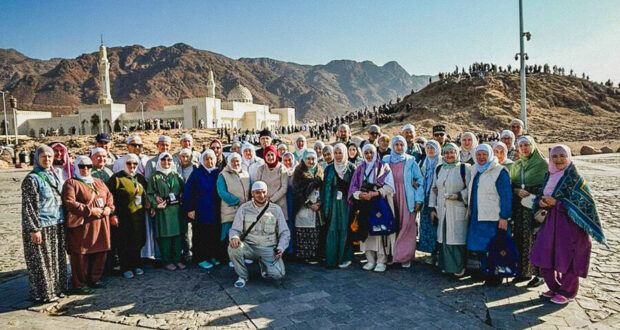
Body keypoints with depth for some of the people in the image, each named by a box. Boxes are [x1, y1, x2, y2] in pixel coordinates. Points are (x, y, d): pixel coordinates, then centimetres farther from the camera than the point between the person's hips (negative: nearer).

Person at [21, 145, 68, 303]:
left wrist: (63, 221, 17)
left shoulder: (54, 176, 12)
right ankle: (43, 294, 13)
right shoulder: (31, 179, -11)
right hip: (41, 227, -7)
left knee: (57, 259, 14)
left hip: (57, 225, 7)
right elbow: (28, 207, -14)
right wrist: (34, 229, -17)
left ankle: (57, 288, 26)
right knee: (42, 262, 1)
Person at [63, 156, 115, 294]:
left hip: (100, 225, 7)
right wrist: (90, 210, -19)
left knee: (99, 253, 12)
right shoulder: (71, 183, -4)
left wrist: (109, 207, -2)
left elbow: (109, 196, 19)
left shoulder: (98, 182, 18)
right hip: (81, 225, -6)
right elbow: (69, 203, -15)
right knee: (80, 255, 0)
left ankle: (94, 279, 27)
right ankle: (79, 284, 12)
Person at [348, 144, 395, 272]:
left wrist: (375, 193, -17)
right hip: (364, 205, 3)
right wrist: (360, 194, -12)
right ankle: (370, 260, 9)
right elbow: (353, 188, 9)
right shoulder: (360, 169, 14)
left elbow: (389, 186, -4)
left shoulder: (383, 167, 6)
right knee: (366, 232, 1)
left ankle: (381, 261, -1)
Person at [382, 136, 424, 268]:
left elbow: (419, 180, 2)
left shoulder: (410, 161, 3)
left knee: (406, 226, -2)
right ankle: (391, 255, 12)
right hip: (391, 197, 2)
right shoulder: (386, 160, 8)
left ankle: (405, 257, 7)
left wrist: (419, 200, -5)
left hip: (406, 199, -2)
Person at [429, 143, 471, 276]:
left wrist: (459, 195, -17)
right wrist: (432, 208, 11)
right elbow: (433, 189, 15)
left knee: (457, 238, -3)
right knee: (443, 237, 7)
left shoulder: (464, 168, -2)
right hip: (441, 210, 4)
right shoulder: (438, 169, 13)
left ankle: (459, 267, 9)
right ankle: (446, 265, 18)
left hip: (458, 210, -4)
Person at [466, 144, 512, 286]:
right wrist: (470, 213, 18)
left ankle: (494, 277, 13)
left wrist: (504, 217, -16)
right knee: (478, 248, 9)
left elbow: (506, 196, -12)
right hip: (476, 217, 7)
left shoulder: (499, 172, -8)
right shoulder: (475, 171, 14)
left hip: (492, 218, -7)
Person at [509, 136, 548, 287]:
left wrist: (532, 194, -18)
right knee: (520, 239, 6)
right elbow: (510, 185, 12)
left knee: (536, 238, -4)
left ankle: (539, 274, 7)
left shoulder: (542, 163, -1)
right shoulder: (516, 165, 14)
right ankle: (524, 272, 18)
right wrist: (518, 191, -8)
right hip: (519, 206, 5)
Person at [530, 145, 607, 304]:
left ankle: (567, 292, 20)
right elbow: (541, 196, 14)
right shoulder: (550, 176, 9)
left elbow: (580, 201, -17)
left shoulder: (574, 177, -10)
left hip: (570, 224, -7)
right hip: (551, 221, 7)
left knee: (566, 259, 1)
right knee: (544, 257, 10)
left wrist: (555, 202, -20)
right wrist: (542, 201, -9)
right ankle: (554, 288, 28)